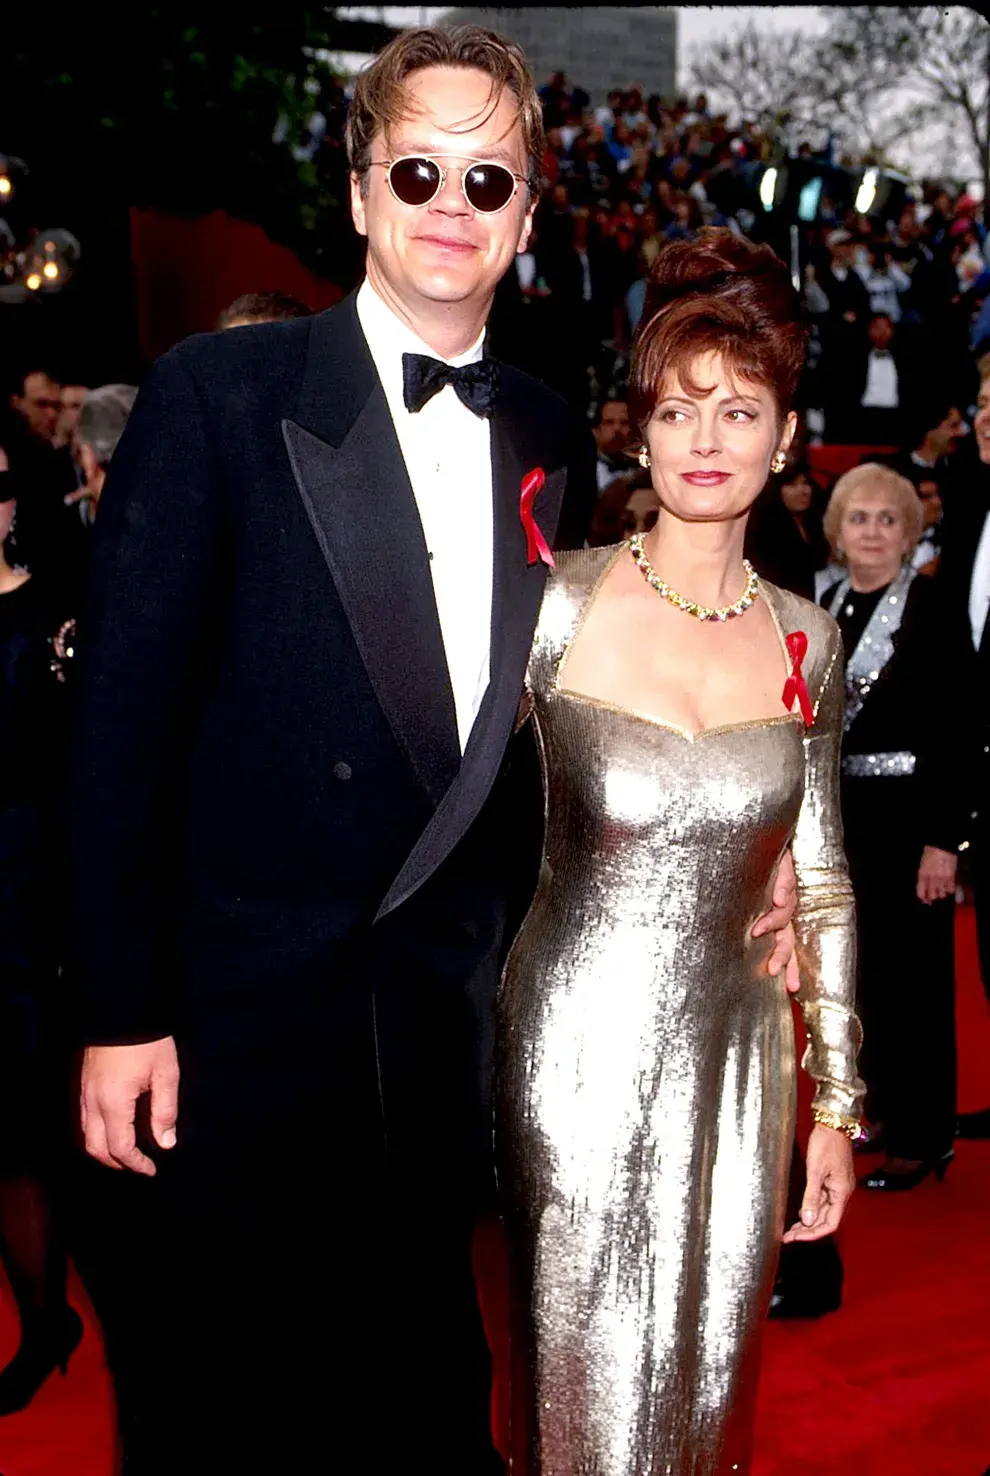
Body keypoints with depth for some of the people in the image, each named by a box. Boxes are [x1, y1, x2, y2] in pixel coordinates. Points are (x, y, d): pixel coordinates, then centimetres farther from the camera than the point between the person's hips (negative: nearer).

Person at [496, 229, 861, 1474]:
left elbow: (820, 885, 8)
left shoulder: (804, 639, 2)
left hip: (735, 1060, 4)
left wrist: (837, 1104, 9)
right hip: (577, 1047, -3)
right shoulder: (557, 605, -10)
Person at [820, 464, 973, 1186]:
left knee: (914, 972, 0)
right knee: (864, 966, 15)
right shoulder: (831, 605, 8)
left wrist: (944, 839, -18)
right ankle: (886, 1106, 31)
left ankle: (925, 1137, 12)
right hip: (846, 814, 7)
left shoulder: (932, 610, -12)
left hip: (910, 814, -7)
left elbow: (959, 730, -14)